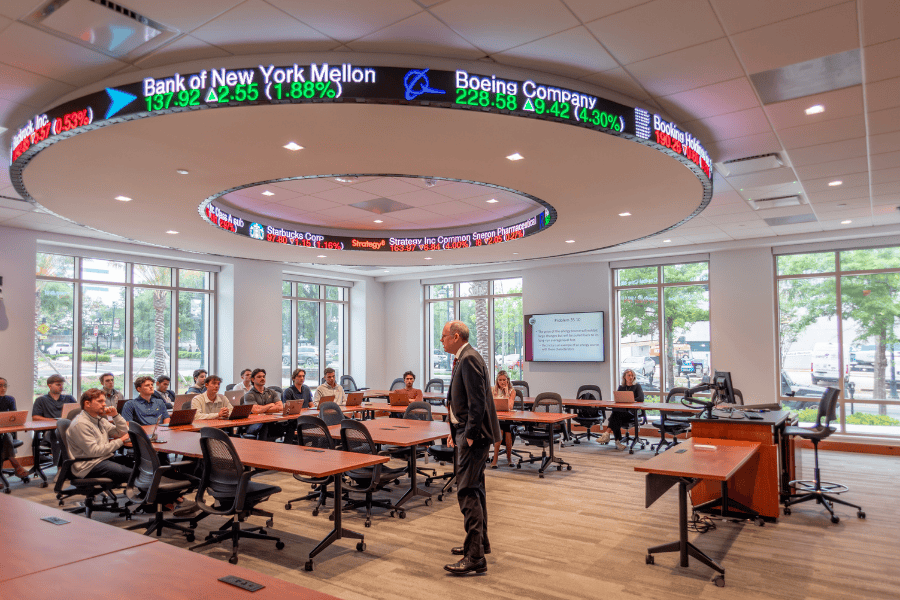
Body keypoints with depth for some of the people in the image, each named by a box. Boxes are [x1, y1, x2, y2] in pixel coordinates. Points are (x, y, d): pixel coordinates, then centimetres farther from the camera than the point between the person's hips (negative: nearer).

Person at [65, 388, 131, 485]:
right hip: (89, 466, -9)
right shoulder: (80, 424, -12)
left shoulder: (100, 420, 17)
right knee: (131, 473, -27)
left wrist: (115, 415, 7)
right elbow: (94, 451, -18)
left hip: (106, 458, 9)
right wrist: (119, 441, -12)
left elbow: (124, 433, 19)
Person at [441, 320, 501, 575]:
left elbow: (478, 401, -23)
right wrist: (455, 431, 16)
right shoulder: (463, 358, 15)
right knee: (475, 487, 19)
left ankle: (475, 556, -5)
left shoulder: (469, 359, -17)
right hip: (467, 432, 11)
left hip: (474, 434, -11)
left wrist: (470, 435, -21)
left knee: (467, 491, -10)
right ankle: (479, 542, 32)